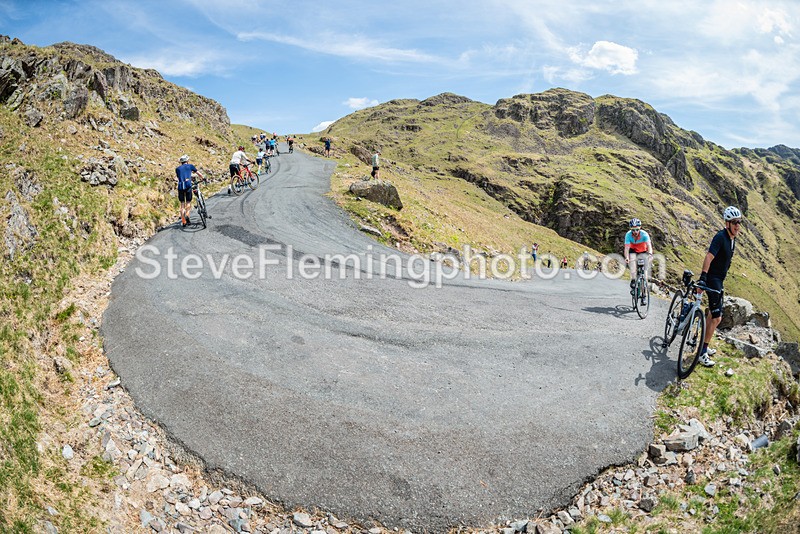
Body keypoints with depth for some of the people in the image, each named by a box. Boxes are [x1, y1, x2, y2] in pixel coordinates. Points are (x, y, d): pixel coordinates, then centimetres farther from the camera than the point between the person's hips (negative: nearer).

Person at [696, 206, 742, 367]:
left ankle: (704, 346, 30)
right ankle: (702, 353, -7)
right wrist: (703, 277, -42)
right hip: (712, 279, -10)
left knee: (712, 313, 18)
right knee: (717, 317, -12)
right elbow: (709, 257, -31)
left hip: (719, 279, 10)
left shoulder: (732, 238, 9)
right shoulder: (720, 237, -19)